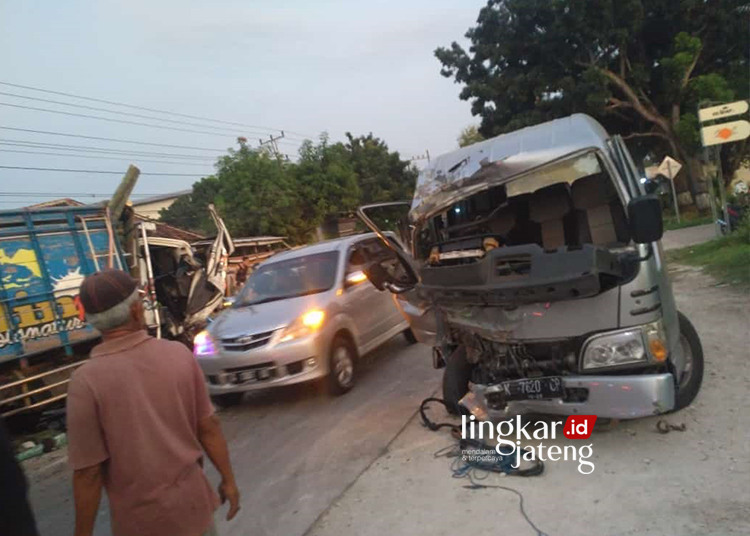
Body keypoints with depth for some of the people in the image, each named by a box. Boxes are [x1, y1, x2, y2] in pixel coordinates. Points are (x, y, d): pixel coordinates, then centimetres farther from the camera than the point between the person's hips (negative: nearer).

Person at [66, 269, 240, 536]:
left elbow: (88, 472, -15)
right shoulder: (179, 353, -11)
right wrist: (228, 479, 7)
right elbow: (209, 426, -5)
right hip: (191, 500, 2)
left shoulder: (87, 380, -19)